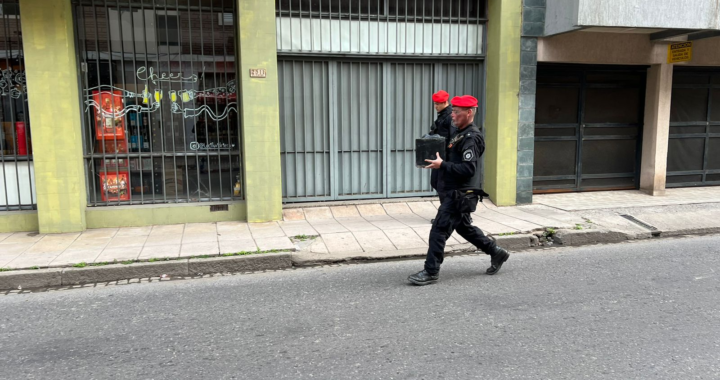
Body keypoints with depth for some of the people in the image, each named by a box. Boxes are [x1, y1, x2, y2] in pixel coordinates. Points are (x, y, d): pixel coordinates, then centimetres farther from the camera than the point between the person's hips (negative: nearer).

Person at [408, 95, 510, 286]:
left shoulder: (471, 138, -17)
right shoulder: (460, 134, 14)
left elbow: (468, 169, -25)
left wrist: (442, 165, -24)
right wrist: (438, 161, 6)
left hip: (460, 195, -10)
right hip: (454, 192, 10)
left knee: (439, 231, -7)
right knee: (463, 227, 22)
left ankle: (431, 272, 2)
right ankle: (496, 252, 33)